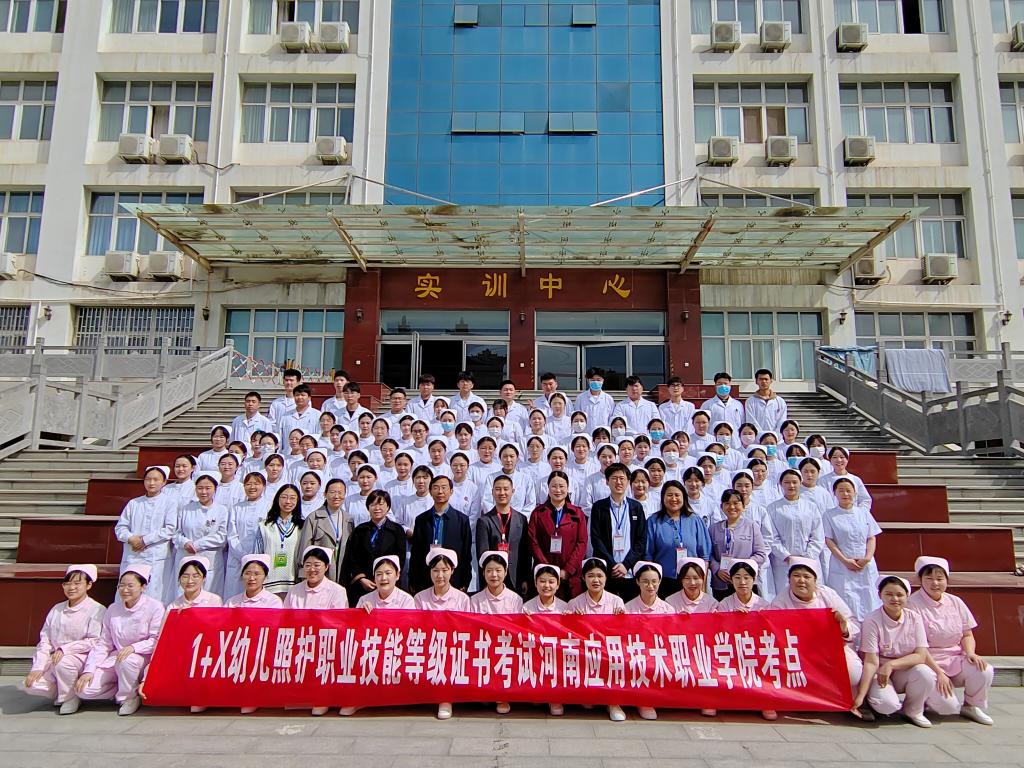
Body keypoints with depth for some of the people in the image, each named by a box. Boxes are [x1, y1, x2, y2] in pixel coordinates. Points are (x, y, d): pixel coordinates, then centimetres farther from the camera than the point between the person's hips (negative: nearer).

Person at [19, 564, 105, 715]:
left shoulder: (96, 610, -9)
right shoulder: (56, 610, 10)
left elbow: (94, 641, -15)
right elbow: (44, 641, 8)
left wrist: (65, 649, -21)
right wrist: (38, 667, -4)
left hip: (82, 659, -5)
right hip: (55, 660, 5)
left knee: (63, 663, -36)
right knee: (30, 685, -17)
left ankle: (70, 698, -7)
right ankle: (61, 693, 11)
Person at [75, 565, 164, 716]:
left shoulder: (154, 607, -9)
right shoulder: (113, 609, 7)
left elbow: (156, 641, -13)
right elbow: (103, 643, 7)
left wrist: (134, 647, -29)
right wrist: (88, 670, -3)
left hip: (143, 659, -5)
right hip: (115, 659, 5)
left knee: (127, 660, -38)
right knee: (84, 689, -14)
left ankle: (130, 697, -10)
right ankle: (124, 691, 8)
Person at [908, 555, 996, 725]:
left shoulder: (955, 602, 6)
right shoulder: (913, 604, -12)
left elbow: (967, 635, 10)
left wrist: (970, 653, -11)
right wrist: (938, 672, -20)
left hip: (955, 660, 5)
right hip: (927, 662, -5)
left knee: (984, 670, -24)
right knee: (947, 705, -24)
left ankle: (971, 706, 4)